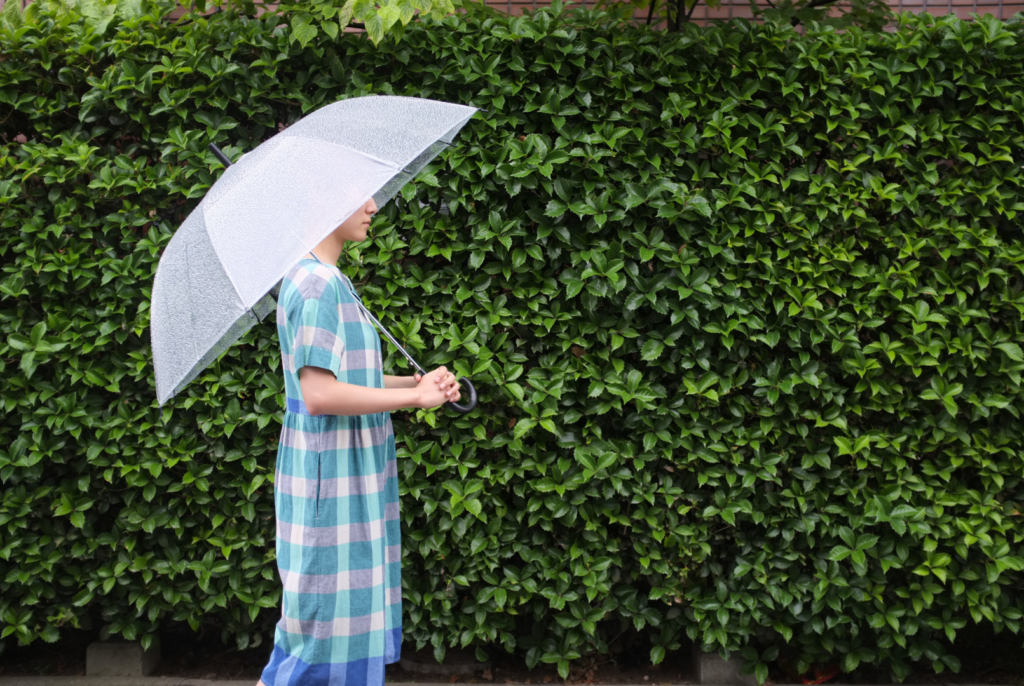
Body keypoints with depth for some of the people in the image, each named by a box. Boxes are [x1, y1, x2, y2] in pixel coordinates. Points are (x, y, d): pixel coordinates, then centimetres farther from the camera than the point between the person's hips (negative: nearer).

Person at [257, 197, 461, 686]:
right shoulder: (316, 283, -18)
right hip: (330, 479, -10)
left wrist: (417, 383, 4)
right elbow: (319, 394, -25)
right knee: (327, 613, -1)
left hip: (351, 476, 10)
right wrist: (414, 396, -17)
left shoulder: (329, 279, 15)